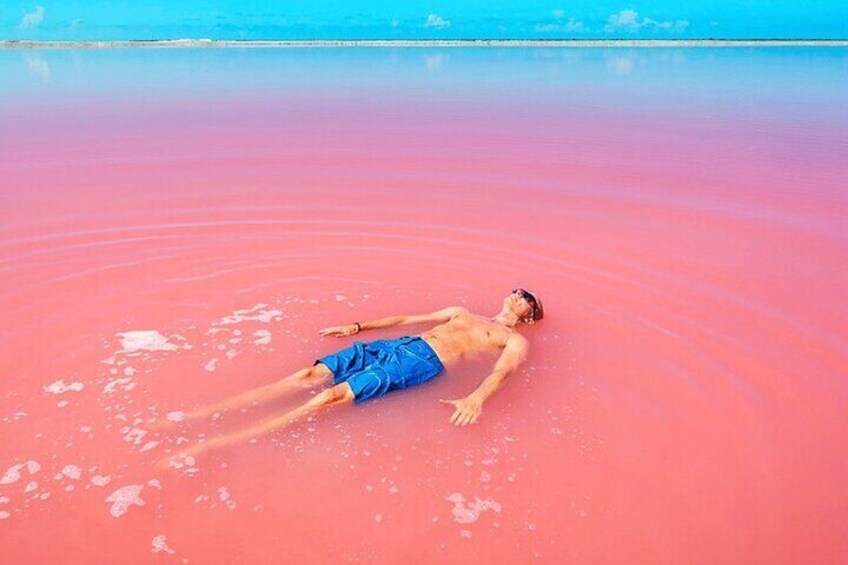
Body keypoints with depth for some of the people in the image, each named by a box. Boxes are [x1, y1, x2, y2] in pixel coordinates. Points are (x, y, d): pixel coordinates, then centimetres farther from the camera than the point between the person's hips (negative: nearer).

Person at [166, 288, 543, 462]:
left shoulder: (515, 340, 14)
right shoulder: (461, 312, 34)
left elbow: (503, 371, -8)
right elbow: (406, 318, 33)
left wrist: (477, 397, -31)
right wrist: (357, 327, 24)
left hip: (424, 360, -6)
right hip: (395, 345, 6)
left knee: (332, 396, -27)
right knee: (306, 377, -12)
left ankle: (214, 445, -34)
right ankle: (190, 418, -15)